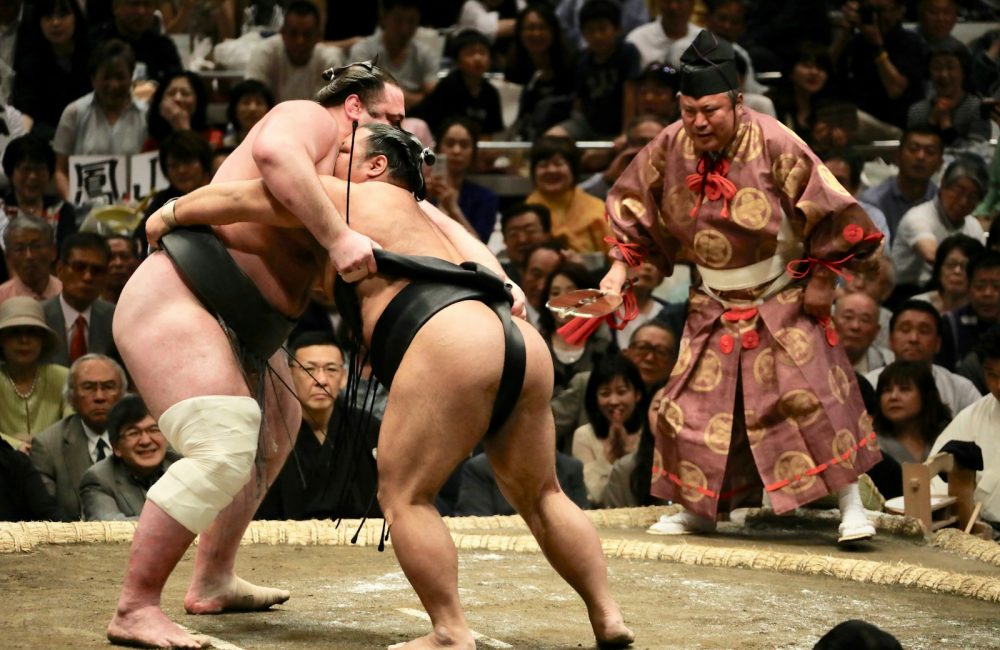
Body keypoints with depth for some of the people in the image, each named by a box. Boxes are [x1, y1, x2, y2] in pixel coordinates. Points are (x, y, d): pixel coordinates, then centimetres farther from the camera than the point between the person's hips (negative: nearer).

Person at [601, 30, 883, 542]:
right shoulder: (669, 148, -9)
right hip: (714, 306, 4)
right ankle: (697, 507, 21)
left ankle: (851, 505, -5)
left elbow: (830, 210, -15)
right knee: (693, 401, 5)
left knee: (816, 395, -12)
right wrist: (620, 268, -2)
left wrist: (822, 279, -12)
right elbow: (634, 208, 7)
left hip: (783, 301, -4)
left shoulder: (773, 144, -21)